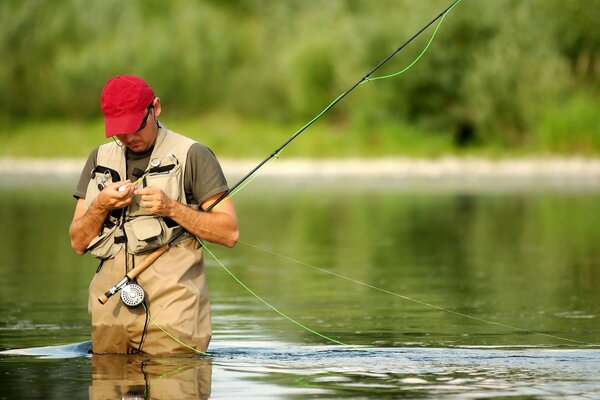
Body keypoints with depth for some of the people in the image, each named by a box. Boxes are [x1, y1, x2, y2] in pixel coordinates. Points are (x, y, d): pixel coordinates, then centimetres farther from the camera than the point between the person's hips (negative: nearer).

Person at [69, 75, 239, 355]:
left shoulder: (192, 155, 2)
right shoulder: (100, 158, 17)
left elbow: (229, 233, -2)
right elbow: (78, 243, 15)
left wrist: (171, 208, -13)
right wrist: (100, 207, -4)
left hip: (170, 303, -4)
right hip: (110, 306, 4)